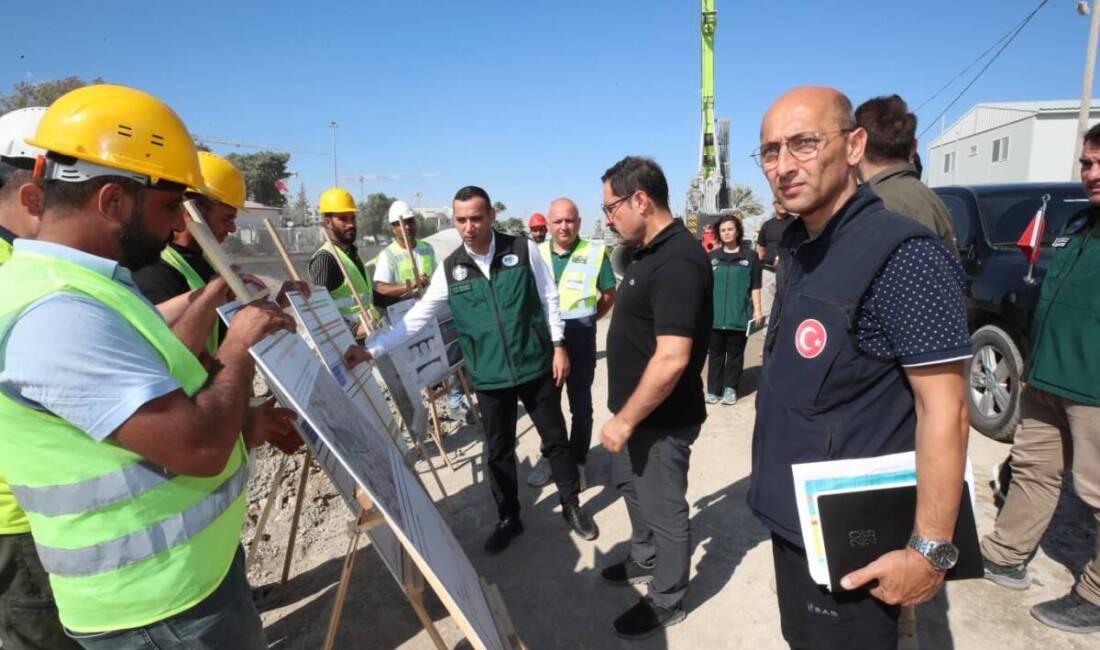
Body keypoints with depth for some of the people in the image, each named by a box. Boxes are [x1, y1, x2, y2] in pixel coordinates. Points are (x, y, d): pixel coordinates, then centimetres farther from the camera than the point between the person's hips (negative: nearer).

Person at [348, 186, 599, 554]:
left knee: (555, 438, 12)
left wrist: (558, 346, -2)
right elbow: (417, 317, -2)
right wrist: (371, 350, -10)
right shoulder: (450, 269, -3)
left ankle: (572, 506, 34)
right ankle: (508, 519, 34)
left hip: (535, 366, -1)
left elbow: (549, 298, 0)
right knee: (498, 450, 13)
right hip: (489, 376, 2)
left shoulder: (523, 250, -7)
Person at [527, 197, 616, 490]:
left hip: (580, 337, -3)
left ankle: (577, 461, 23)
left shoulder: (595, 253, -8)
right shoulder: (537, 253, 2)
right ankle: (548, 456, 31)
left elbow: (609, 294, 1)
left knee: (580, 403, 7)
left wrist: (586, 319, 0)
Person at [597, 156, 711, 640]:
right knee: (632, 486, 26)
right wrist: (624, 416, 18)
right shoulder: (650, 252, 6)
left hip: (661, 420, -10)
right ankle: (644, 560, 50)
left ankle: (666, 601, 32)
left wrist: (625, 420, -21)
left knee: (664, 508, 10)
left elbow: (671, 359, -30)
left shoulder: (678, 261, -26)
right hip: (637, 411, 10)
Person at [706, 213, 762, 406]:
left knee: (735, 353, 7)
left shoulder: (750, 257, 2)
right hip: (715, 314, 2)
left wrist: (757, 310, -1)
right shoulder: (711, 257, 8)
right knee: (715, 352, 7)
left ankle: (730, 388, 17)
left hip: (739, 315, -2)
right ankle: (713, 389, 14)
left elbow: (755, 287, 3)